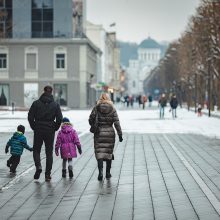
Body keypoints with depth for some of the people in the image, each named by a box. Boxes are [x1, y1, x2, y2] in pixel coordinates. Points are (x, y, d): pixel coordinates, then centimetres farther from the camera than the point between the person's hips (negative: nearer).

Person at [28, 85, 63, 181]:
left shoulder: (36, 103, -2)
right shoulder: (55, 105, -1)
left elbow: (30, 117, -5)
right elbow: (59, 119, -6)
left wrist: (34, 127, 6)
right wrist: (54, 128, 7)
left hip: (38, 130, -1)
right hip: (50, 131, 1)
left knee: (36, 150, 13)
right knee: (49, 153, 9)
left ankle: (38, 166, -12)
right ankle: (47, 174, 6)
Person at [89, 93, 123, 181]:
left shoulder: (96, 108, -3)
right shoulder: (112, 109, -1)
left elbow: (91, 120, -3)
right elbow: (116, 123, -4)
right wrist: (120, 134, 0)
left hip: (99, 133, -1)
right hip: (110, 133, 1)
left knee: (99, 152, 1)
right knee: (109, 152, 13)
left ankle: (100, 171, -16)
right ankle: (108, 173, 18)